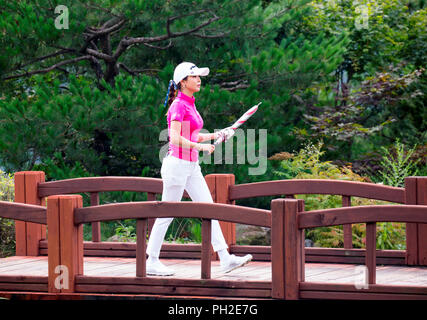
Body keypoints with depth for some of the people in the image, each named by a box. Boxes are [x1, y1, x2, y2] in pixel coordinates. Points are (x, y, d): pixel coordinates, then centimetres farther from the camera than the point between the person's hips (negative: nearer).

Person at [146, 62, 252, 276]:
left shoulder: (190, 104, 14)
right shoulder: (178, 105, -13)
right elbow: (175, 138, -23)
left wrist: (214, 135, 10)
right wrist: (201, 146, -26)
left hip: (191, 167, 9)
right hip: (176, 164, -9)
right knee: (167, 214, -2)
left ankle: (225, 258, 0)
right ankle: (152, 262, 7)